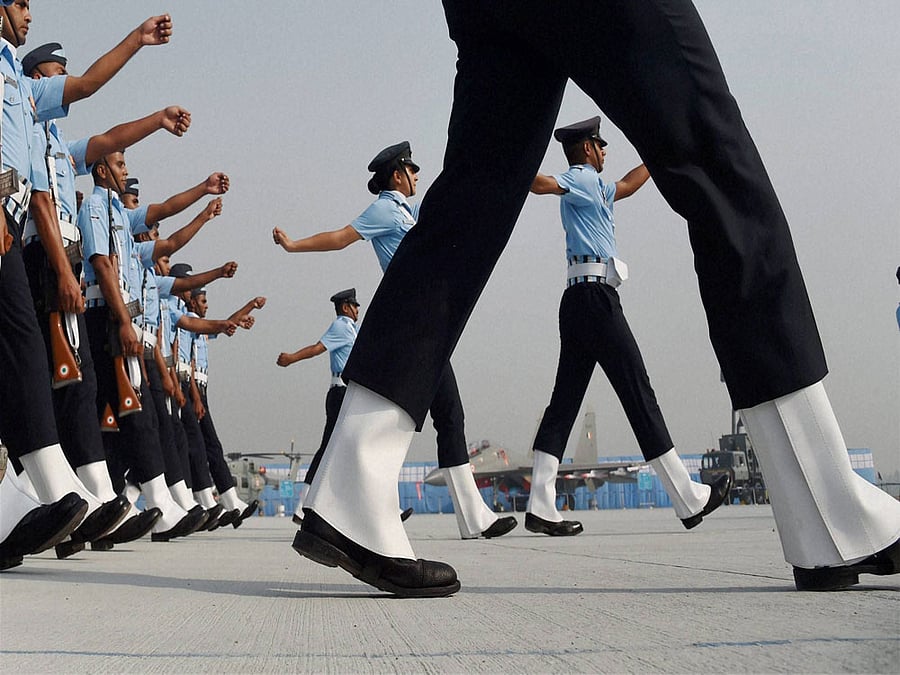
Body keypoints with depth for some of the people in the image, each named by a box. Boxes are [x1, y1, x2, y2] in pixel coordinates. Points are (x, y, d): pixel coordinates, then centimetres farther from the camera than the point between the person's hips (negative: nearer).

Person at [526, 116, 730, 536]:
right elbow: (543, 184, -22)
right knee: (638, 394, -6)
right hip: (596, 295, -10)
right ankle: (689, 501, -1)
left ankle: (541, 508, -8)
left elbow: (626, 186, 45)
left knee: (565, 401, 1)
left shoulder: (592, 187, 26)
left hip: (577, 300, 10)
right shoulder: (585, 178, -2)